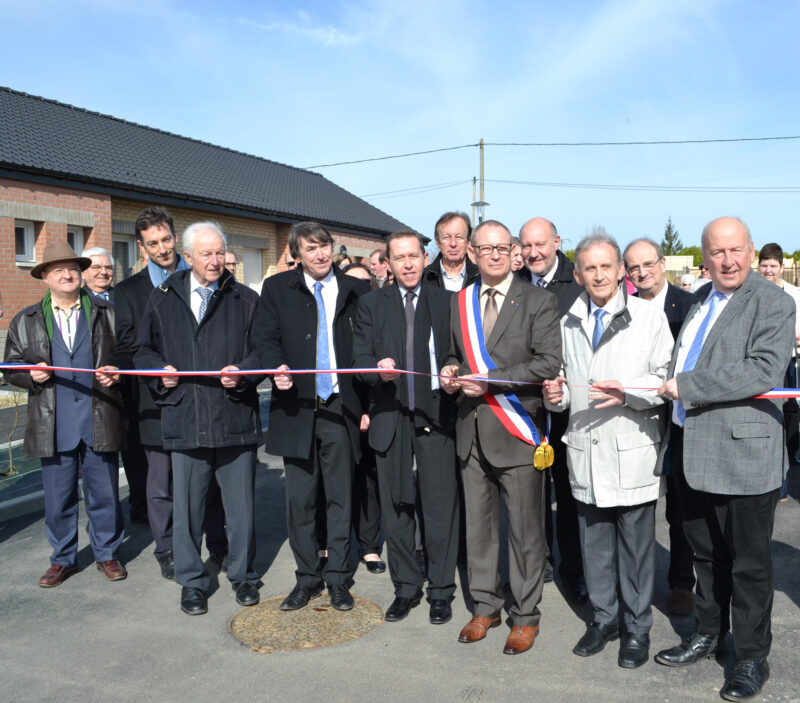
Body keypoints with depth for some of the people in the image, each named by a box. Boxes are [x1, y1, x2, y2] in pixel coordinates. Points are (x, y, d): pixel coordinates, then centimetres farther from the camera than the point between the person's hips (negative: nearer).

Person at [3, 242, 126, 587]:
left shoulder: (106, 314, 7)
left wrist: (117, 374, -10)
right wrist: (31, 374, -9)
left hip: (99, 423, -1)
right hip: (54, 428, 1)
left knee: (105, 494, 8)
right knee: (58, 499, 9)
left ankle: (107, 554, 25)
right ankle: (63, 558, 27)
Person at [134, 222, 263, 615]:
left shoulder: (246, 299, 7)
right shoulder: (163, 298, 11)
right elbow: (143, 350, 16)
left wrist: (243, 372, -14)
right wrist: (161, 371, -3)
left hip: (235, 418, -1)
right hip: (184, 420, 1)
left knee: (240, 504, 8)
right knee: (186, 505, 8)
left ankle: (242, 575, 27)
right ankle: (192, 581, 25)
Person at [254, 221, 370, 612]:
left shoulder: (355, 290, 6)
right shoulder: (277, 288, 6)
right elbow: (266, 337, 2)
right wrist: (277, 368, -19)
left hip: (340, 408, 0)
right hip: (297, 407, 0)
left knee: (340, 496, 8)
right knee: (300, 498, 7)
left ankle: (337, 578, 21)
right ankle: (307, 577, 23)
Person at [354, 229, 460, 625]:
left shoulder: (446, 302, 6)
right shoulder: (371, 305, 8)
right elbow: (360, 359, 2)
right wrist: (378, 369, -19)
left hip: (436, 415, -1)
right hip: (391, 419, 2)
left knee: (440, 506, 2)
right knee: (396, 508, 10)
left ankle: (440, 591, 18)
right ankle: (405, 588, 27)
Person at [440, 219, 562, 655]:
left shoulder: (537, 302, -4)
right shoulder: (459, 302, 12)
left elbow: (549, 362, -13)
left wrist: (490, 380, -19)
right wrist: (451, 371, -1)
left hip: (516, 430, -5)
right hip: (472, 432, 5)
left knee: (525, 529, 4)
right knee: (478, 524, 14)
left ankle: (525, 616, 22)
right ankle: (485, 607, 31)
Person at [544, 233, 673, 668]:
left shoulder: (649, 317, -2)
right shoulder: (568, 324, 12)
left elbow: (667, 379, -6)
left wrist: (628, 392, -21)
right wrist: (557, 394, -2)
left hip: (632, 452, -4)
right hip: (585, 451, 4)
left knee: (636, 545, 6)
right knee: (594, 543, 14)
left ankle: (637, 629, 24)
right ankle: (604, 619, 32)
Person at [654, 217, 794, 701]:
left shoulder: (772, 303, -10)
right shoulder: (699, 302, 14)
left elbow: (765, 371, -23)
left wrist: (687, 386, -22)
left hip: (743, 453, -7)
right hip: (693, 451, 7)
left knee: (749, 562, 8)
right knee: (707, 553, 20)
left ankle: (752, 658, 25)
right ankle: (708, 635, 37)